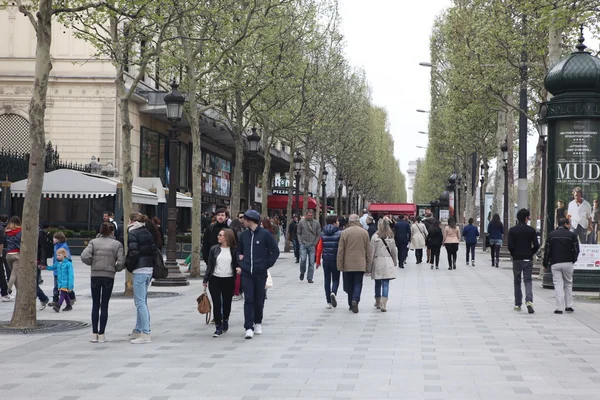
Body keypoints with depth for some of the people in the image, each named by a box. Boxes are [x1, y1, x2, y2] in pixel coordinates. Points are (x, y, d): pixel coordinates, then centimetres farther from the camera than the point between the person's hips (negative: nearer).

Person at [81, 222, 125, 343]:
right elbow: (121, 262, -9)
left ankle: (94, 334, 9)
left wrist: (93, 263, 6)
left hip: (95, 276, 1)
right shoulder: (117, 244, 0)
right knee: (104, 306, 5)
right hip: (109, 277, -1)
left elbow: (84, 256, -12)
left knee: (95, 305, 10)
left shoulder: (94, 242, 2)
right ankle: (101, 335, 4)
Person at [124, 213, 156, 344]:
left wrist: (128, 264, 0)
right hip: (149, 268, 9)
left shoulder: (133, 233, -9)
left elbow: (133, 253, -16)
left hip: (139, 270, -9)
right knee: (142, 302, 15)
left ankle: (146, 333, -10)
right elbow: (153, 249, 14)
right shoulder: (147, 233, 15)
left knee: (140, 302, -7)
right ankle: (138, 331, 22)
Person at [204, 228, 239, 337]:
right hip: (215, 279, 1)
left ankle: (225, 320, 37)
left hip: (229, 280, 0)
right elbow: (209, 265, 9)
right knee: (216, 303, -5)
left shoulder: (234, 250, 0)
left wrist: (238, 268, -18)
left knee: (227, 303, 11)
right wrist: (205, 279, 7)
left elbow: (237, 263, 6)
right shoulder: (214, 249, 5)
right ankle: (218, 327, 0)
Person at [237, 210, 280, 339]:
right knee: (248, 300, -6)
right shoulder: (244, 234, 7)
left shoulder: (265, 234, -6)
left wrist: (267, 265, -5)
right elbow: (239, 249, 22)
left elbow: (275, 251, -1)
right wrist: (240, 262, 8)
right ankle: (249, 328, -8)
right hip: (246, 273, 2)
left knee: (259, 300, 8)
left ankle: (258, 323, 27)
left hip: (260, 273, -2)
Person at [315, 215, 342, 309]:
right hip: (336, 260, -3)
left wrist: (318, 261, 11)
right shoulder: (339, 233, -7)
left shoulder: (323, 234, 5)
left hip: (326, 260, 3)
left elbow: (319, 248, 5)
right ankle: (333, 293, -22)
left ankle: (328, 302, 9)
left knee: (327, 280, 9)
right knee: (335, 279, 9)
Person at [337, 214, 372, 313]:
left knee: (349, 284, 12)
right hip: (360, 264, 0)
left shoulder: (344, 232, -4)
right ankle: (355, 300, -19)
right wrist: (368, 264, 13)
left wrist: (340, 265, 2)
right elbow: (368, 250, 5)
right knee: (358, 284, 3)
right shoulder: (364, 232, 1)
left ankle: (351, 304, 17)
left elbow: (340, 251, -3)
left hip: (348, 264, 0)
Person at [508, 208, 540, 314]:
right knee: (528, 281, 3)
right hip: (528, 259, 0)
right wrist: (531, 253, 11)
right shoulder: (531, 230, -3)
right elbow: (536, 246, -7)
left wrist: (514, 254, 9)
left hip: (516, 259, 0)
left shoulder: (512, 230, -3)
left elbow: (510, 246, -9)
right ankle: (529, 301, -18)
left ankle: (518, 304, 14)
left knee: (517, 282, 11)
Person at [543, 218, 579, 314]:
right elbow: (576, 250, -1)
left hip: (555, 263, 1)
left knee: (558, 285, 0)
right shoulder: (572, 235, 0)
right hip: (568, 263, 0)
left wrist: (545, 264, 10)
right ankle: (569, 306, 14)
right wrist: (573, 260, 16)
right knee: (568, 284, 14)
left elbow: (547, 250, 3)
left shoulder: (551, 235, 4)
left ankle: (559, 308, -6)